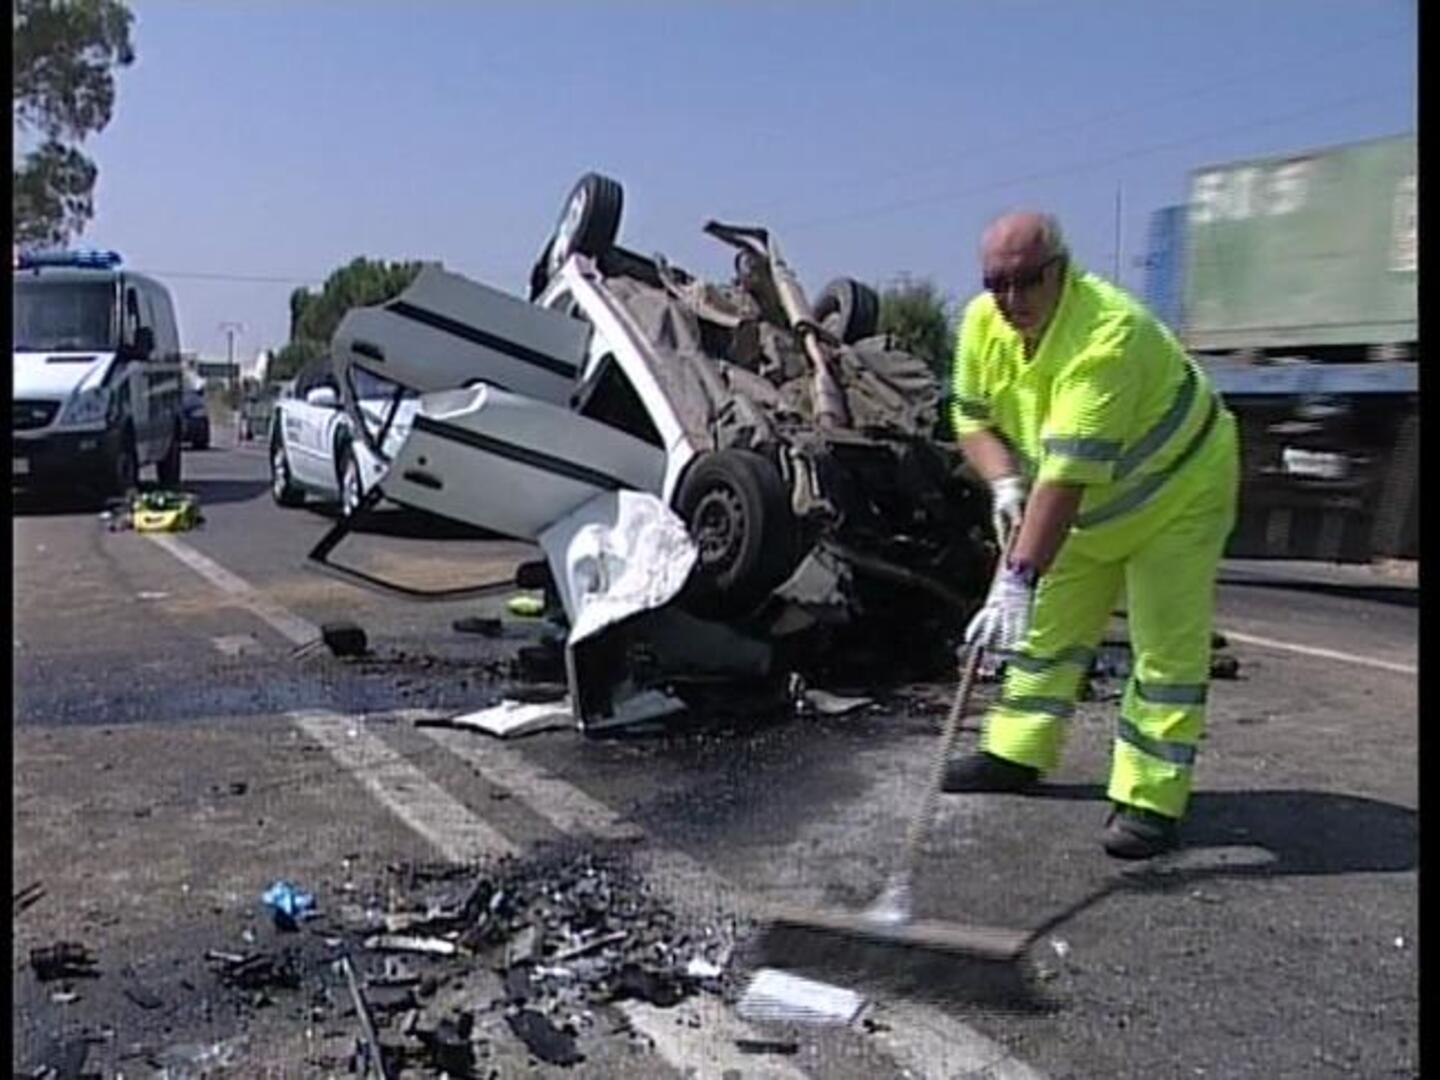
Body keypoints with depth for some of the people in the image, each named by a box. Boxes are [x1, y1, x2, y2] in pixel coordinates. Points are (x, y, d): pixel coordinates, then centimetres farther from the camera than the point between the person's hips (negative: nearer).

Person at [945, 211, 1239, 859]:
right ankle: (1016, 754, 27)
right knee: (1048, 626, 13)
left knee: (1168, 648, -8)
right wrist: (1005, 482, -20)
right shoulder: (982, 323, -15)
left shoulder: (1108, 335, -38)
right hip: (1087, 504, 7)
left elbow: (1070, 472, -45)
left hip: (1177, 493, -7)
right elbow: (972, 416, -1)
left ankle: (1150, 800, 0)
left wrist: (1019, 577, -49)